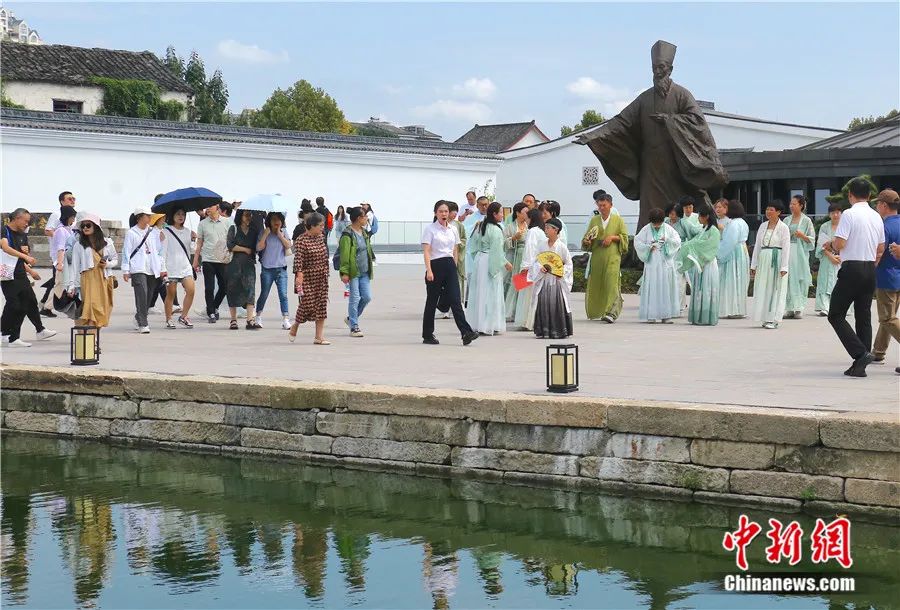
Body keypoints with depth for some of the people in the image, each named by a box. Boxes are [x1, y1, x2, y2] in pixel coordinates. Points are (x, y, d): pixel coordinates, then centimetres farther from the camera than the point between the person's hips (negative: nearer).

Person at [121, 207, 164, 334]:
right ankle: (142, 324, -15)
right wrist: (125, 270, -4)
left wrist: (162, 268, 14)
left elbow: (159, 251, 18)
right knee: (142, 295, -15)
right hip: (138, 270, -5)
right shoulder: (131, 233, 1)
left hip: (152, 270, 5)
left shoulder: (153, 232, 14)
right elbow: (126, 252, 0)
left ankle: (138, 319, 23)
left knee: (148, 297, 6)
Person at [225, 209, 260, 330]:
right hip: (234, 264, -2)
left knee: (250, 290, -11)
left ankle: (250, 320, -18)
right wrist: (246, 249, -5)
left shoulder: (254, 230, 13)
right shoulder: (233, 229, 4)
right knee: (233, 291, 2)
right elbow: (230, 246, -7)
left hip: (249, 264, 2)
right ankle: (233, 320, 11)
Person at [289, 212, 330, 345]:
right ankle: (294, 327, 20)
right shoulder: (301, 241, -12)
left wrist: (326, 272, 20)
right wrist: (299, 274, -28)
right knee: (307, 303, -8)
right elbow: (298, 259, -18)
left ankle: (319, 337, 4)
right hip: (307, 279, -7)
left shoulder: (319, 237, 10)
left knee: (321, 305, 2)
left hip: (321, 278, 7)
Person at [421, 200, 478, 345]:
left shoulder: (453, 230, 11)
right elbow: (426, 251, -11)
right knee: (432, 302, 4)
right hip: (436, 266, -4)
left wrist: (454, 266, 14)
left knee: (455, 300, -6)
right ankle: (427, 335, 14)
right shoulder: (430, 229, -4)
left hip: (450, 266, 4)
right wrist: (429, 270, -20)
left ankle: (466, 333, -16)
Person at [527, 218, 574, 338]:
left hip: (557, 281, -3)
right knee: (542, 304, -1)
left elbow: (569, 264, 2)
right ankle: (543, 331, 6)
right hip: (543, 280, 3)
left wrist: (562, 272, -13)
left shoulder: (562, 246, -3)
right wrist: (540, 267, -10)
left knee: (557, 305, -6)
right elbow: (535, 261, 10)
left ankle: (559, 331, 3)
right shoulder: (541, 245, 6)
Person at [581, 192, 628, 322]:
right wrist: (586, 241, -8)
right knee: (595, 285, 5)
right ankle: (595, 312, 20)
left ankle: (611, 313, -21)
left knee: (611, 284, -15)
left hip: (612, 257, -3)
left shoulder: (618, 220, 6)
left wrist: (612, 237, -10)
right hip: (596, 257, 3)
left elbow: (625, 237, 5)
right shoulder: (594, 220, 13)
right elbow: (586, 238, 15)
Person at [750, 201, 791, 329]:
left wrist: (784, 267, -13)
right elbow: (757, 246, 14)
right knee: (762, 289, 4)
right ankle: (765, 318, 11)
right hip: (763, 260, 5)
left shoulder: (783, 228, -3)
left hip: (776, 260, -5)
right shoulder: (763, 226, 12)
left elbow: (786, 248, -7)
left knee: (776, 289, -2)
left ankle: (773, 319, 0)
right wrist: (753, 265, 11)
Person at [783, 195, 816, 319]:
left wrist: (802, 236, -15)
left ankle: (799, 309, -2)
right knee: (788, 281, 0)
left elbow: (812, 240, 1)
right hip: (787, 252, 4)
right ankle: (789, 309, 4)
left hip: (800, 254, -4)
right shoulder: (787, 220, 14)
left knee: (799, 281, -6)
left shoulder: (806, 221, 2)